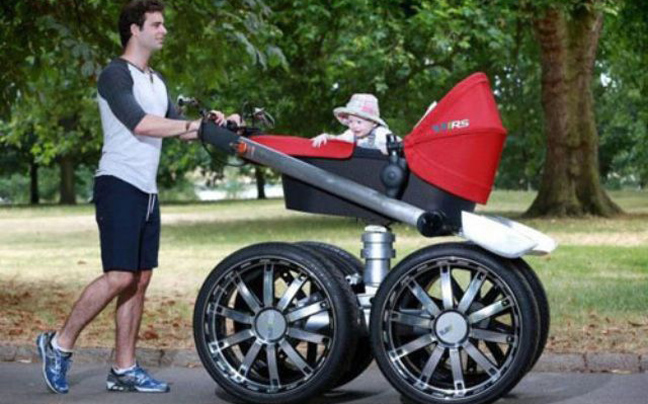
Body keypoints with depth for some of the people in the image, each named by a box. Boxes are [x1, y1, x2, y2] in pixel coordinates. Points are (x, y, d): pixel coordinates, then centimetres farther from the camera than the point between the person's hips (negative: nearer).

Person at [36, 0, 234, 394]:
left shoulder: (156, 81, 21)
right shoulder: (115, 74, -7)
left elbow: (177, 127, 17)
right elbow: (139, 123, -19)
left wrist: (217, 125, -1)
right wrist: (194, 125, -15)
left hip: (147, 191, 9)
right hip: (119, 185, -9)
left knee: (140, 281, 6)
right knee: (119, 277, -15)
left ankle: (124, 370, 11)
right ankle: (60, 344, -1)